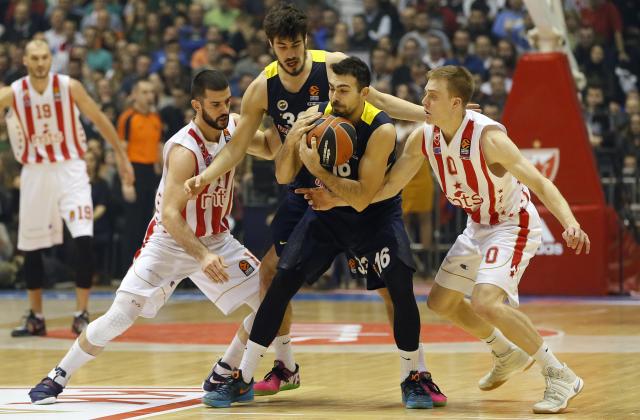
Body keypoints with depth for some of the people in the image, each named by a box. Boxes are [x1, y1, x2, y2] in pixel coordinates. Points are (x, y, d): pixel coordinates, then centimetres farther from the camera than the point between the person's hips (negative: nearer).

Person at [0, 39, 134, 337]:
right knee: (31, 247, 7)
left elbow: (99, 119, 4)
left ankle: (81, 315, -8)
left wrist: (121, 157, 7)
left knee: (83, 240, -16)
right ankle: (35, 317, 22)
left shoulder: (69, 87, -6)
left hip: (69, 169, -2)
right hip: (35, 172, 2)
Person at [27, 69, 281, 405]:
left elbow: (270, 149, 8)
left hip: (216, 241, 6)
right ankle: (57, 378, 3)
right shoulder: (184, 150, -27)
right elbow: (170, 215, -32)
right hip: (170, 242, -6)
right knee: (118, 319, -13)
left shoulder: (231, 127, -6)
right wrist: (203, 257, -44)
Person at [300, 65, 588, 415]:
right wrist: (337, 199, -3)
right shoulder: (423, 138, -10)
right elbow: (389, 186, 4)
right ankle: (508, 354, 38)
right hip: (478, 225, 8)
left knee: (485, 302, -27)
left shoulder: (488, 137, -30)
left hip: (513, 225, -8)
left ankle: (560, 377, -16)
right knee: (441, 301, 17)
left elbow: (538, 182, -35)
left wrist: (571, 224, -50)